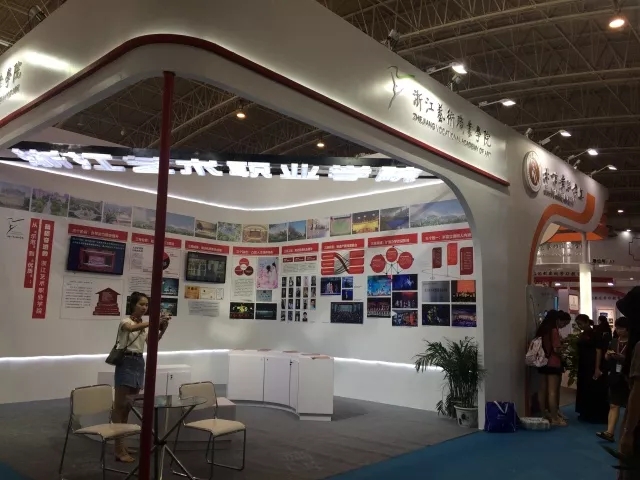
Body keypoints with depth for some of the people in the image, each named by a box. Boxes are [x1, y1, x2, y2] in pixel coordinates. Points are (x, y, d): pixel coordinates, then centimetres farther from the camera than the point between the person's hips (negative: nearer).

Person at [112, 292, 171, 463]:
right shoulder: (125, 321, -9)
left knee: (129, 406, 13)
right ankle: (119, 450, -3)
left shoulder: (145, 324, 12)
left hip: (139, 363, 8)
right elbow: (132, 328, -34)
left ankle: (121, 445, 22)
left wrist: (162, 329, -18)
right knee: (120, 406, -4)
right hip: (126, 362, -7)